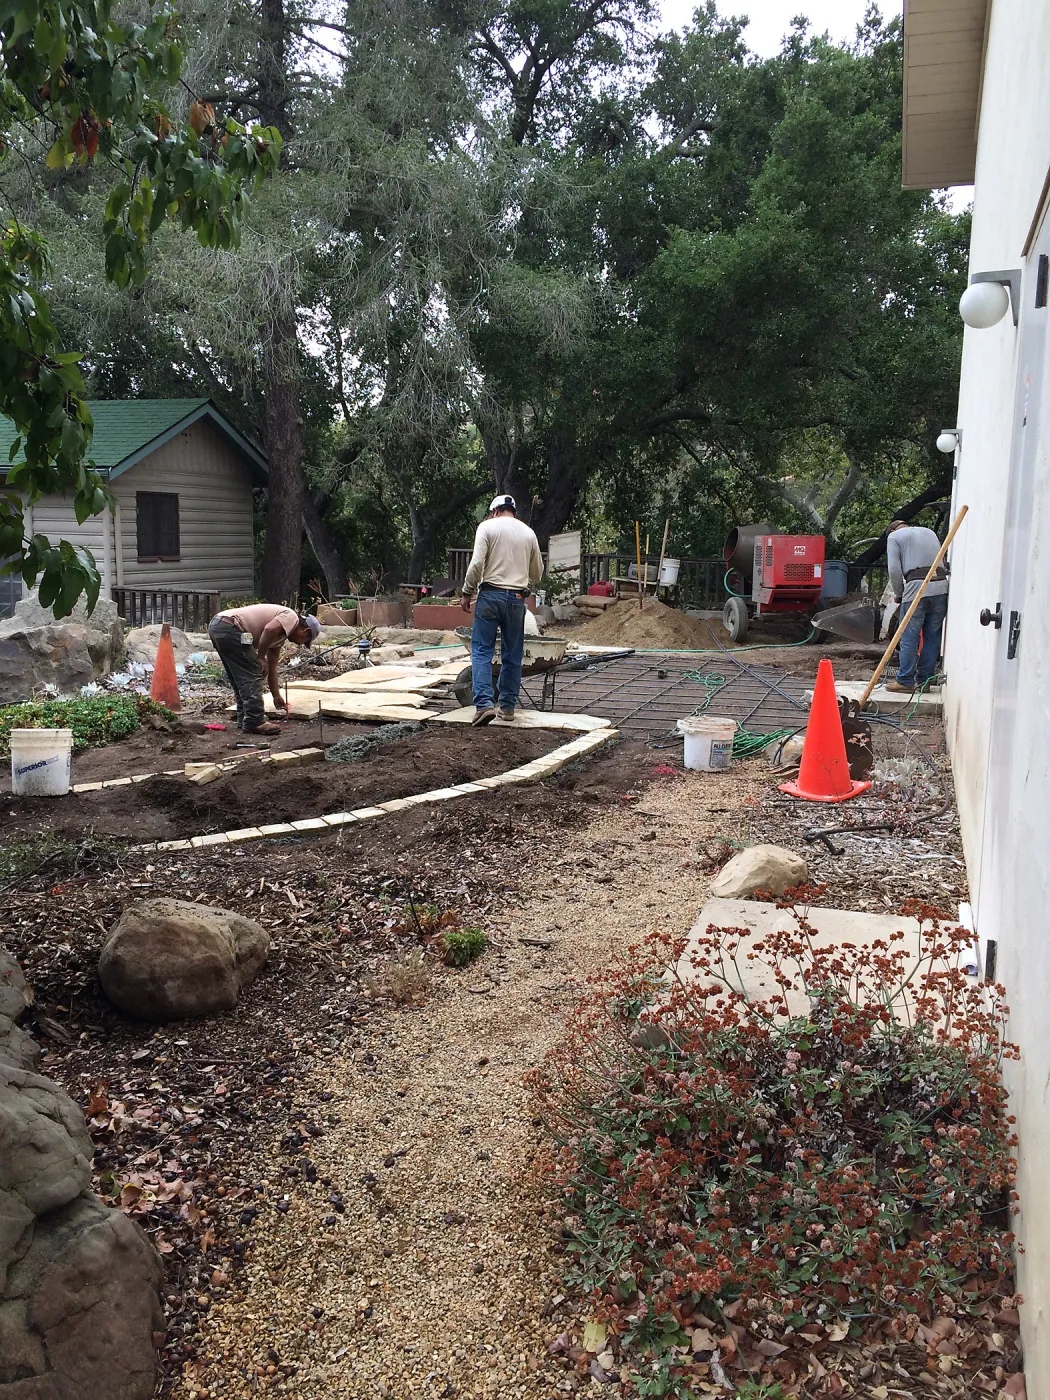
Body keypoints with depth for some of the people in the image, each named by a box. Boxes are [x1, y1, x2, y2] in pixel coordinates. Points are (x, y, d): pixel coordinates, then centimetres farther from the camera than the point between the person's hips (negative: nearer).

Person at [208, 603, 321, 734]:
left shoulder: (280, 636, 26)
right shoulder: (291, 617, 0)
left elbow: (271, 668, 32)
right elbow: (269, 629, -21)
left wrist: (276, 696, 36)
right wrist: (261, 657, -10)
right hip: (229, 627, -11)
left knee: (240, 678, 19)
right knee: (252, 676, -5)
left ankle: (245, 719, 23)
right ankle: (254, 722, -2)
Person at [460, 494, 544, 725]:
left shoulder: (487, 526, 0)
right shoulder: (528, 533, 12)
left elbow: (477, 563, -10)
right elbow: (537, 573, 16)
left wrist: (467, 592, -1)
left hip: (490, 595, -3)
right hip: (517, 598, 4)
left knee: (481, 651, -1)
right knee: (512, 656, 11)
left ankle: (484, 704, -14)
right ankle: (507, 707, 14)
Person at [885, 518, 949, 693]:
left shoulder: (894, 536, 10)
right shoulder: (929, 532, 27)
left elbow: (894, 570, -2)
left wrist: (898, 594, 12)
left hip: (917, 587, -5)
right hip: (941, 587, 5)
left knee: (909, 637, 1)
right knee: (933, 637, 10)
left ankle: (905, 680, 4)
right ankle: (924, 680, 14)